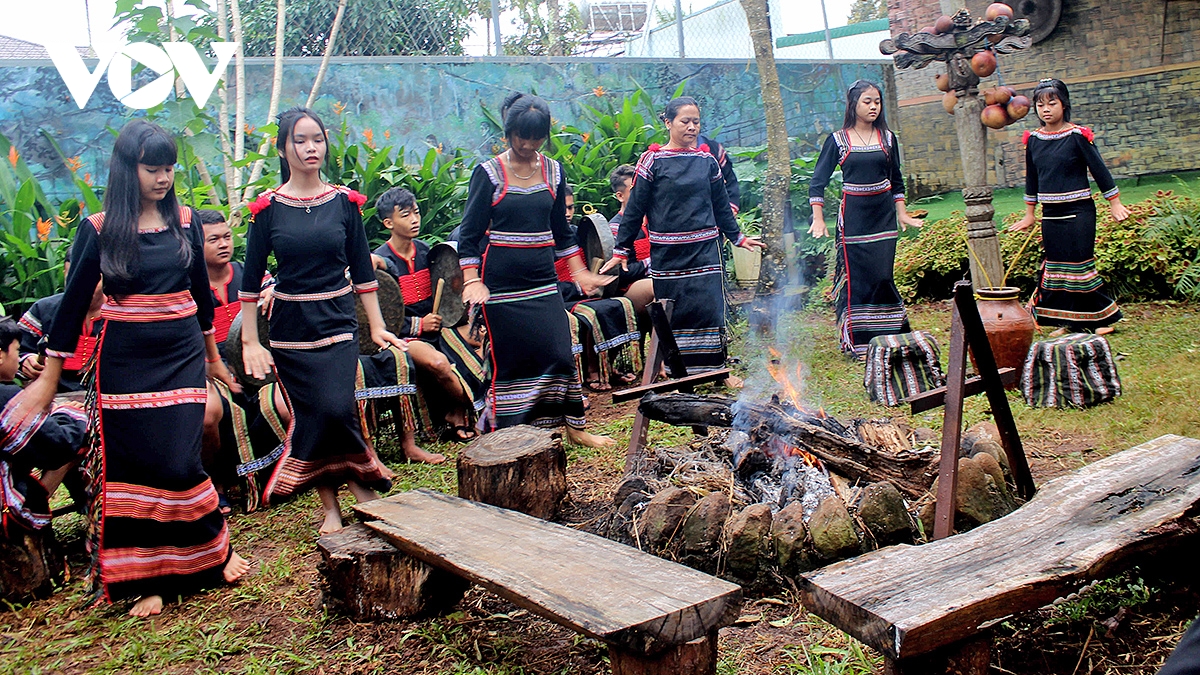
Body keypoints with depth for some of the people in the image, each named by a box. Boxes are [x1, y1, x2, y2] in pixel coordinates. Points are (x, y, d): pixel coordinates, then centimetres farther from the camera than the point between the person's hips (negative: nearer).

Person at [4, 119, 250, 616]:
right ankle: (148, 578, 14)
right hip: (124, 361, -1)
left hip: (182, 355, 1)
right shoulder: (99, 230, -3)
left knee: (178, 463, -7)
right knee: (131, 466, 1)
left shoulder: (184, 221, 4)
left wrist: (214, 357, 23)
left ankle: (217, 550, 16)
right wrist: (48, 378, 1)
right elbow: (74, 303, 0)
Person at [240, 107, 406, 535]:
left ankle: (360, 481, 7)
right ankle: (329, 505, 15)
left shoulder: (344, 202, 2)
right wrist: (250, 341, -2)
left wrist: (377, 326, 5)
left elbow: (362, 269, 7)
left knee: (336, 408, -17)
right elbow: (251, 279, 1)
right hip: (289, 326, 0)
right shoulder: (268, 208, -2)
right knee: (307, 418, 1)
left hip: (338, 322, 0)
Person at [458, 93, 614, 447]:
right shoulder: (488, 173, -5)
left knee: (560, 351, -1)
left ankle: (575, 428, 12)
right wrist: (472, 281, -15)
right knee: (510, 359, -1)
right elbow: (470, 234, -4)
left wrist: (580, 273, 12)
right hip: (502, 280, -3)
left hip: (543, 277, 4)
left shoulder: (553, 171, 8)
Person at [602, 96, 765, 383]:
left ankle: (718, 368, 10)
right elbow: (634, 208, -2)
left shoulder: (707, 160, 7)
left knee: (710, 307, -2)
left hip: (704, 249, 2)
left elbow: (721, 205, 17)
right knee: (672, 313, 5)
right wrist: (621, 250, -3)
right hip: (666, 253, -2)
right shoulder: (653, 160, -2)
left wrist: (737, 236, 21)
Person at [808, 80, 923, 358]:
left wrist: (902, 213, 10)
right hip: (853, 216, -3)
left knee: (882, 276, 0)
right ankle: (858, 340, 5)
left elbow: (896, 179, 17)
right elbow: (817, 182, -2)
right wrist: (818, 219, -9)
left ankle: (887, 334, 13)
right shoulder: (838, 140, -2)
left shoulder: (887, 137, 8)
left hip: (884, 214, 3)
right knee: (857, 277, -3)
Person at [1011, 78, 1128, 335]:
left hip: (1078, 212, -5)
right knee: (1056, 266, 6)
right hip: (1050, 215, 5)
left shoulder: (1077, 136, -9)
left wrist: (1115, 204, -3)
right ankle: (1070, 321, 13)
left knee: (1080, 265, -5)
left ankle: (1105, 317, 8)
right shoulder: (1033, 140, 5)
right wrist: (1029, 214, 18)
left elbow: (1099, 169, -5)